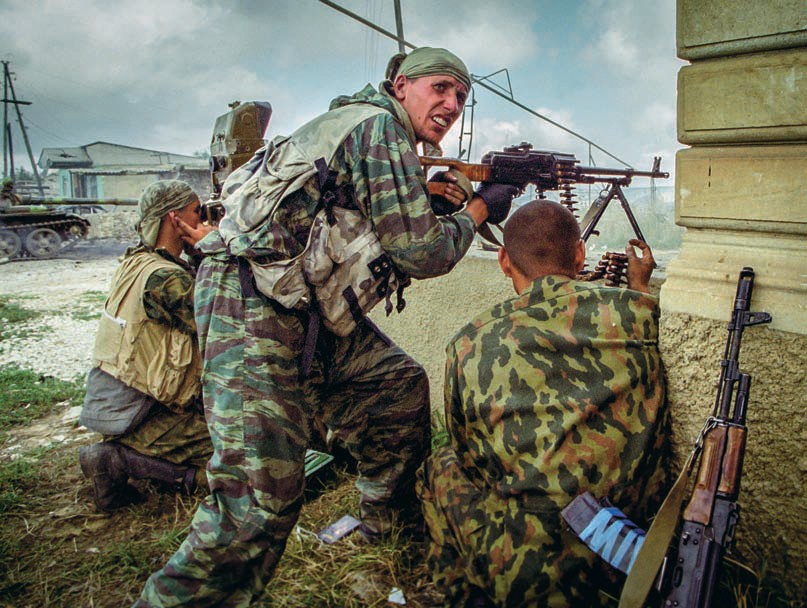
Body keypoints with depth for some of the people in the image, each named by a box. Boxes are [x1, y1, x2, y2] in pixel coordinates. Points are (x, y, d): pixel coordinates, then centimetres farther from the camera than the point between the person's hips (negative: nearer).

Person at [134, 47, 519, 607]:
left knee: (400, 384, 17)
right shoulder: (380, 126, -9)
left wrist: (442, 205, 13)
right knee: (261, 498, -13)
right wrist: (481, 209, 2)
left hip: (309, 309, 10)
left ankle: (389, 520, 36)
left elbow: (394, 245, 24)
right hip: (250, 303, -10)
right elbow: (420, 253, -14)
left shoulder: (391, 141, 21)